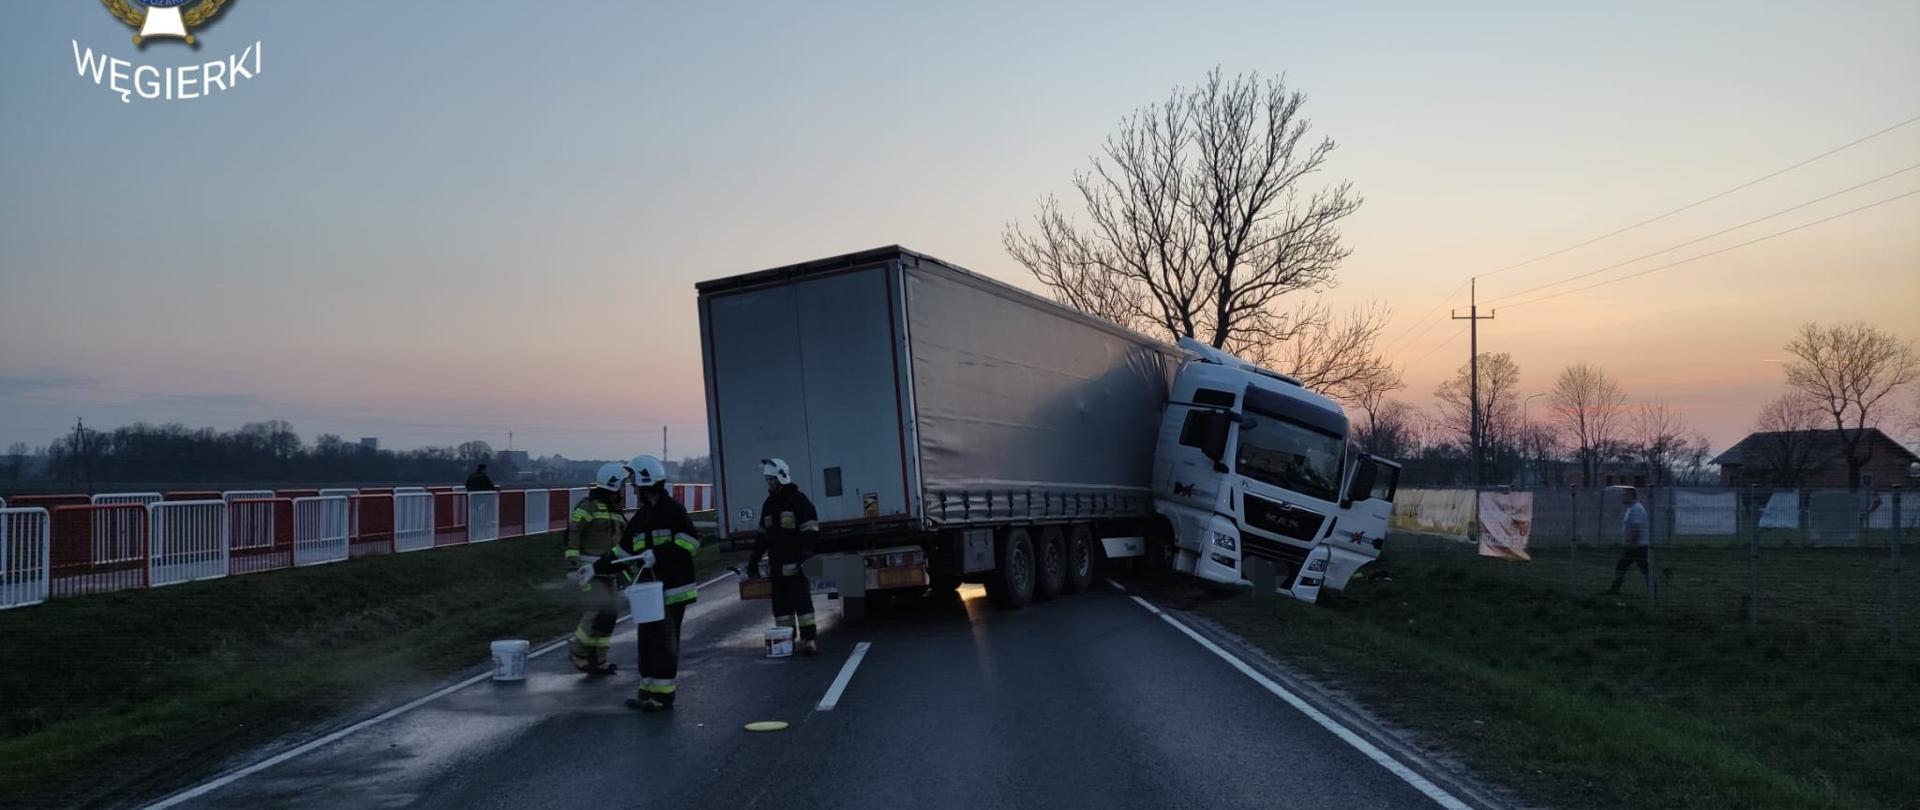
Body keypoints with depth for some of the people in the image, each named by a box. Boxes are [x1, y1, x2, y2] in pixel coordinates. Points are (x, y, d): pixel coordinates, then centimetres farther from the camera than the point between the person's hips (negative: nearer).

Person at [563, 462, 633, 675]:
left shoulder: (615, 510, 14)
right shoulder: (588, 506, -12)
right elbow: (572, 536, -16)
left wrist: (621, 571, 19)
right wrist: (574, 566, -22)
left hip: (607, 571, 8)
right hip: (587, 570, -8)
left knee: (609, 614, 4)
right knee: (601, 611, -16)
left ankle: (596, 661, 13)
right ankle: (578, 651, 2)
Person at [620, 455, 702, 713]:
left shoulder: (672, 509, -9)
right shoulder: (641, 517, 15)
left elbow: (691, 541, -18)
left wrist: (657, 554, -22)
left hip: (672, 588, -8)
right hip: (649, 589, 8)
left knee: (665, 640, -5)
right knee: (647, 639, 11)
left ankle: (664, 694, 1)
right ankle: (648, 690, 21)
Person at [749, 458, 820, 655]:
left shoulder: (798, 500, -6)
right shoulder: (769, 504, 17)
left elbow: (810, 531, -12)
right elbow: (763, 534, 24)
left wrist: (805, 556, -20)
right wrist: (754, 558, 21)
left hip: (795, 564, -7)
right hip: (776, 565, 7)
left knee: (801, 601, -7)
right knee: (781, 603, 7)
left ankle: (808, 639, -6)